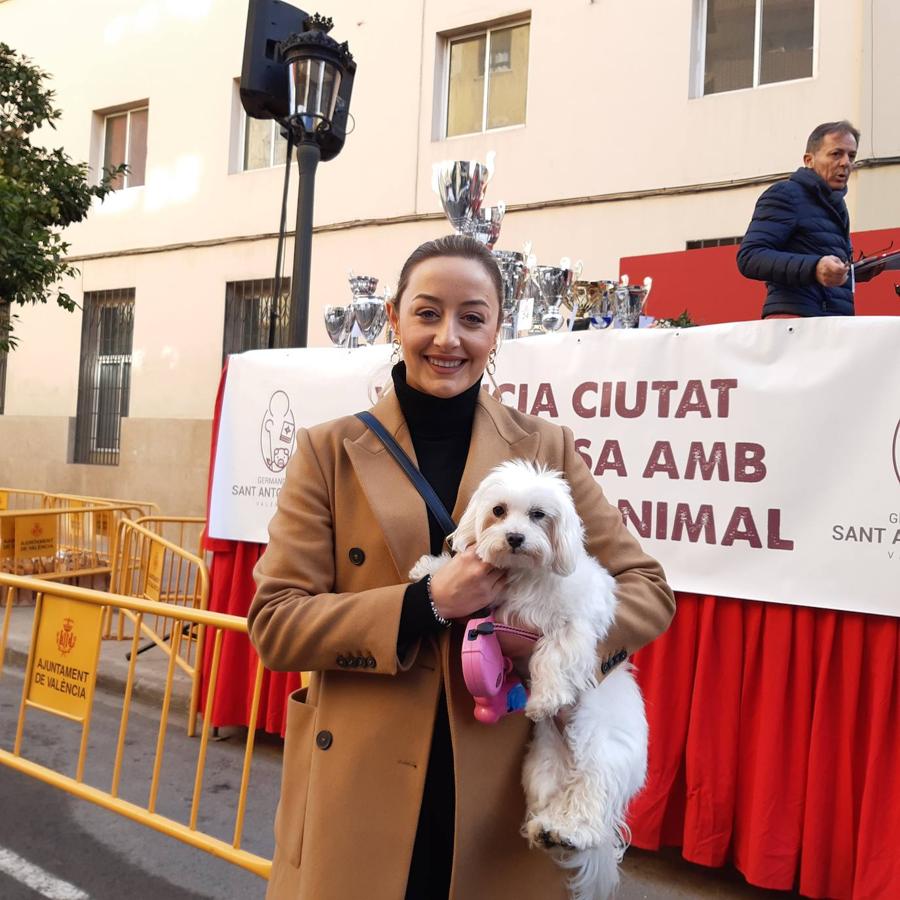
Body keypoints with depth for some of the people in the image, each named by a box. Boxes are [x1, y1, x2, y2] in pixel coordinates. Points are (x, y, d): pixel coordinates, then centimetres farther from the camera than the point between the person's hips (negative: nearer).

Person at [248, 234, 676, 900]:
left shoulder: (547, 449, 0)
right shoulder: (331, 451, -3)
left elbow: (648, 588, 2)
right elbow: (274, 624, -7)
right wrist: (425, 604, -20)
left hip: (506, 793, 1)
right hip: (359, 797, 0)